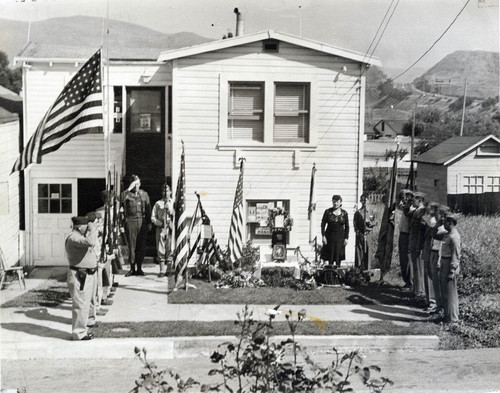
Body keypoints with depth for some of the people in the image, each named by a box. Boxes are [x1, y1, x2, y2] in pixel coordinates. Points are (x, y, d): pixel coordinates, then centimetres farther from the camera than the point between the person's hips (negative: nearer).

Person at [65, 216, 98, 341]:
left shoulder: (80, 236, 14)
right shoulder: (73, 238, -21)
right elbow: (90, 242, -36)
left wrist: (92, 232, 13)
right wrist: (92, 229, -22)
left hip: (87, 275, 11)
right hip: (79, 277, -11)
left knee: (84, 305, 18)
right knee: (81, 305, -5)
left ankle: (81, 329, 29)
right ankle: (79, 333, 2)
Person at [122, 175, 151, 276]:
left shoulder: (144, 194, 12)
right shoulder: (127, 194, 4)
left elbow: (148, 209, 12)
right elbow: (121, 200, -18)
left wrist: (149, 223, 7)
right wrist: (129, 189, -19)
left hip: (142, 222, 2)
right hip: (130, 221, -2)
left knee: (141, 246, 3)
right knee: (131, 246, -1)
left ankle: (139, 268, 12)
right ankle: (132, 268, 7)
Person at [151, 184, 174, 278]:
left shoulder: (174, 203, 14)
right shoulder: (158, 203, 15)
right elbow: (153, 217, 10)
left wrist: (171, 211, -9)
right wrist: (160, 223, -5)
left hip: (171, 228, -1)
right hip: (160, 228, 1)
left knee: (170, 249, -6)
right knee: (160, 249, -5)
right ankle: (162, 270, -2)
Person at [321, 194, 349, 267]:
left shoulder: (344, 213, 4)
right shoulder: (328, 212, 1)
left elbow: (347, 226, 6)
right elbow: (323, 224, 2)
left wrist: (346, 238, -1)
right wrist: (323, 236, -6)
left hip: (340, 237, 0)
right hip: (330, 237, 0)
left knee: (338, 258, -2)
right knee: (330, 257, -2)